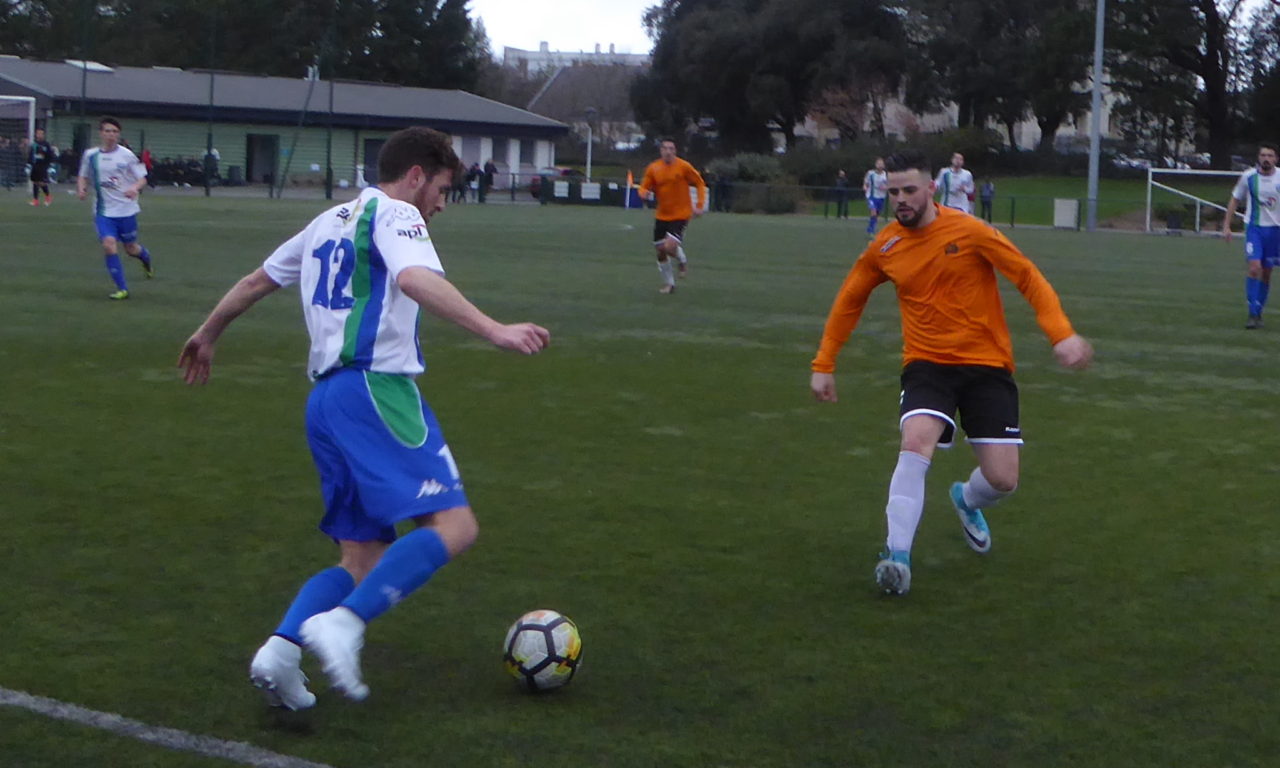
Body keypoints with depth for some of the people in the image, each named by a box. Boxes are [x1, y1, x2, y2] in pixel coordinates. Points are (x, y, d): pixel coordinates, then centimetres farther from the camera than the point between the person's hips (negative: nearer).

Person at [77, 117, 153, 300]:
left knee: (131, 248, 9)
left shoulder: (126, 155, -7)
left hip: (126, 209, -1)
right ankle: (122, 288, -9)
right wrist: (81, 189, -5)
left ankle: (146, 257, 49)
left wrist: (135, 188, -23)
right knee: (108, 244, -18)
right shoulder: (91, 155, 0)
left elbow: (142, 178, -2)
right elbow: (83, 177, 16)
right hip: (104, 211, 1)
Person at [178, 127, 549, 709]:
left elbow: (255, 281, 34)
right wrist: (495, 332, -31)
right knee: (452, 525, -16)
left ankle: (280, 650, -8)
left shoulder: (329, 221, 25)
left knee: (363, 559, 10)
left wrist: (208, 335, 48)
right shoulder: (395, 215, 0)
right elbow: (416, 280, -22)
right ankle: (342, 625, -27)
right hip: (376, 389, -9)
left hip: (325, 395, 9)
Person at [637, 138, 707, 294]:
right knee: (660, 250, 7)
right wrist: (644, 193, -21)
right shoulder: (653, 168, -3)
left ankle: (682, 261, 15)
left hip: (680, 215, -4)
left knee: (670, 246, -21)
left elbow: (700, 184, 0)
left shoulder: (683, 166, -11)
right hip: (662, 215, 4)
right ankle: (668, 283, 28)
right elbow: (644, 188, 4)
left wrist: (700, 206, -7)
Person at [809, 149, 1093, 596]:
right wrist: (823, 365, 12)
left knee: (1003, 480, -5)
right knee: (916, 442, -29)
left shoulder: (968, 232, -10)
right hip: (927, 363, 1)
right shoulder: (885, 248, 0)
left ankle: (967, 501, 34)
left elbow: (1029, 278, -9)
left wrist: (1061, 334, -22)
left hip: (986, 364, -1)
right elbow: (849, 302, 15)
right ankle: (897, 556, -24)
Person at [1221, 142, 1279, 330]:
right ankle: (1253, 314, -14)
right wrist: (1226, 226, 3)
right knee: (1254, 267, -18)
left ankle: (1258, 313, 23)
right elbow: (1235, 200, 7)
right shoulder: (1248, 177, -5)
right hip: (1254, 228, -2)